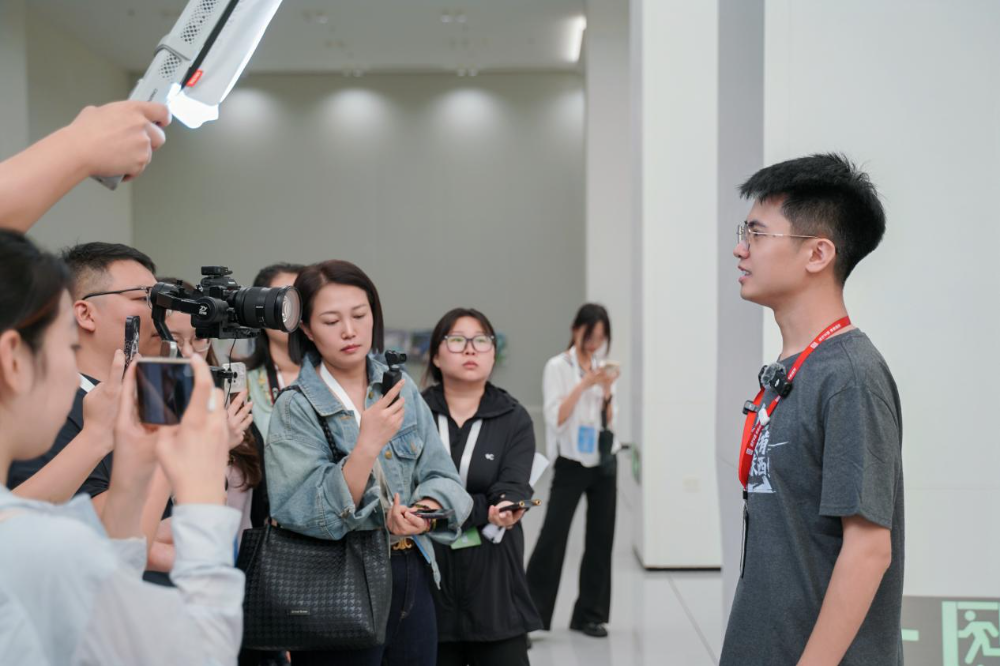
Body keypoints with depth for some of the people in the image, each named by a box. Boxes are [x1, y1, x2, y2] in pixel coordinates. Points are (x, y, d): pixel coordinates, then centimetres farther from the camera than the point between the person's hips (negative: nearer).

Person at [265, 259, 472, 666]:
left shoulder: (402, 390, 3)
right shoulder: (295, 408, -10)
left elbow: (443, 478, 2)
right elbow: (303, 516, -20)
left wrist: (423, 512, -20)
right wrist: (367, 444, -29)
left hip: (412, 581, 5)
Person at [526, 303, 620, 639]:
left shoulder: (602, 369, 9)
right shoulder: (558, 367, -4)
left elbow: (610, 421, 6)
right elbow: (555, 418, -14)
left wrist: (607, 390, -9)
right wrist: (583, 385, -19)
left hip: (604, 463, 5)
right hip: (571, 463, -5)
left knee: (601, 539, 6)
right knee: (552, 537, -7)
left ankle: (590, 614, 15)